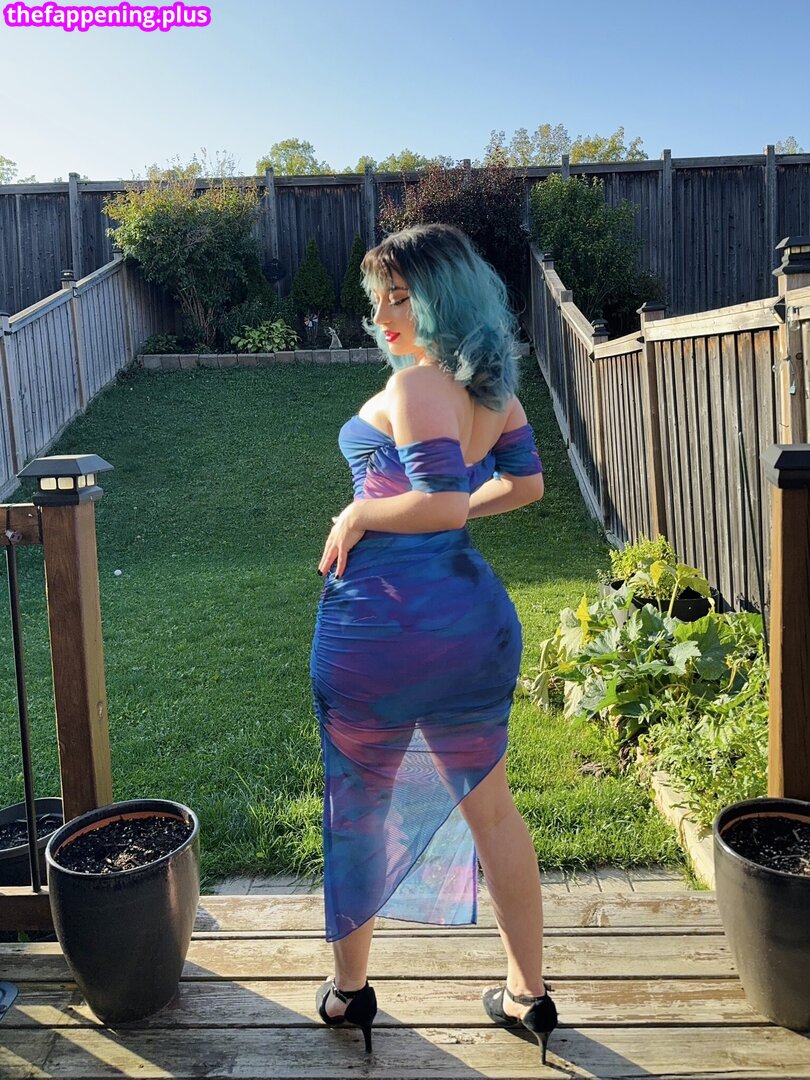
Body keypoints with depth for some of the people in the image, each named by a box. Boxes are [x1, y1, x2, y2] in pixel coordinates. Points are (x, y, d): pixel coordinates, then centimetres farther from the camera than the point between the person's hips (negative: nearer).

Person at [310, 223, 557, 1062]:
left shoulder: (415, 384, -15)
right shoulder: (494, 385, 9)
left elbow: (439, 501, -25)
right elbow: (526, 482, 18)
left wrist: (359, 515, -10)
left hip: (380, 623, -7)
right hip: (473, 617, 7)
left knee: (358, 811, 15)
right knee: (489, 808, 19)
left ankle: (348, 990, 35)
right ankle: (528, 994, 33)